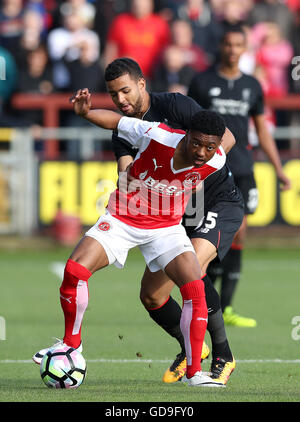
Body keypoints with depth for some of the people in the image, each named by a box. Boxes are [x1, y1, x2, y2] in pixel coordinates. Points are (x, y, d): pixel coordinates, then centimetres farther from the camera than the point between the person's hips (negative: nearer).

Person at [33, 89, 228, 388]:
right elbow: (115, 120, -15)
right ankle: (72, 343, 6)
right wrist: (86, 113, -34)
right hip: (123, 218, -1)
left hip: (166, 226, 1)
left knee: (195, 289, -18)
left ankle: (194, 372, -5)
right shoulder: (157, 136, -28)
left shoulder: (216, 161, -19)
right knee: (74, 270, -19)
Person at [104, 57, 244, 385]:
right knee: (151, 296, -1)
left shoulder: (173, 105, -13)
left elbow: (226, 137, -17)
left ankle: (222, 357, -19)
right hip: (178, 213, 7)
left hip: (220, 202, -7)